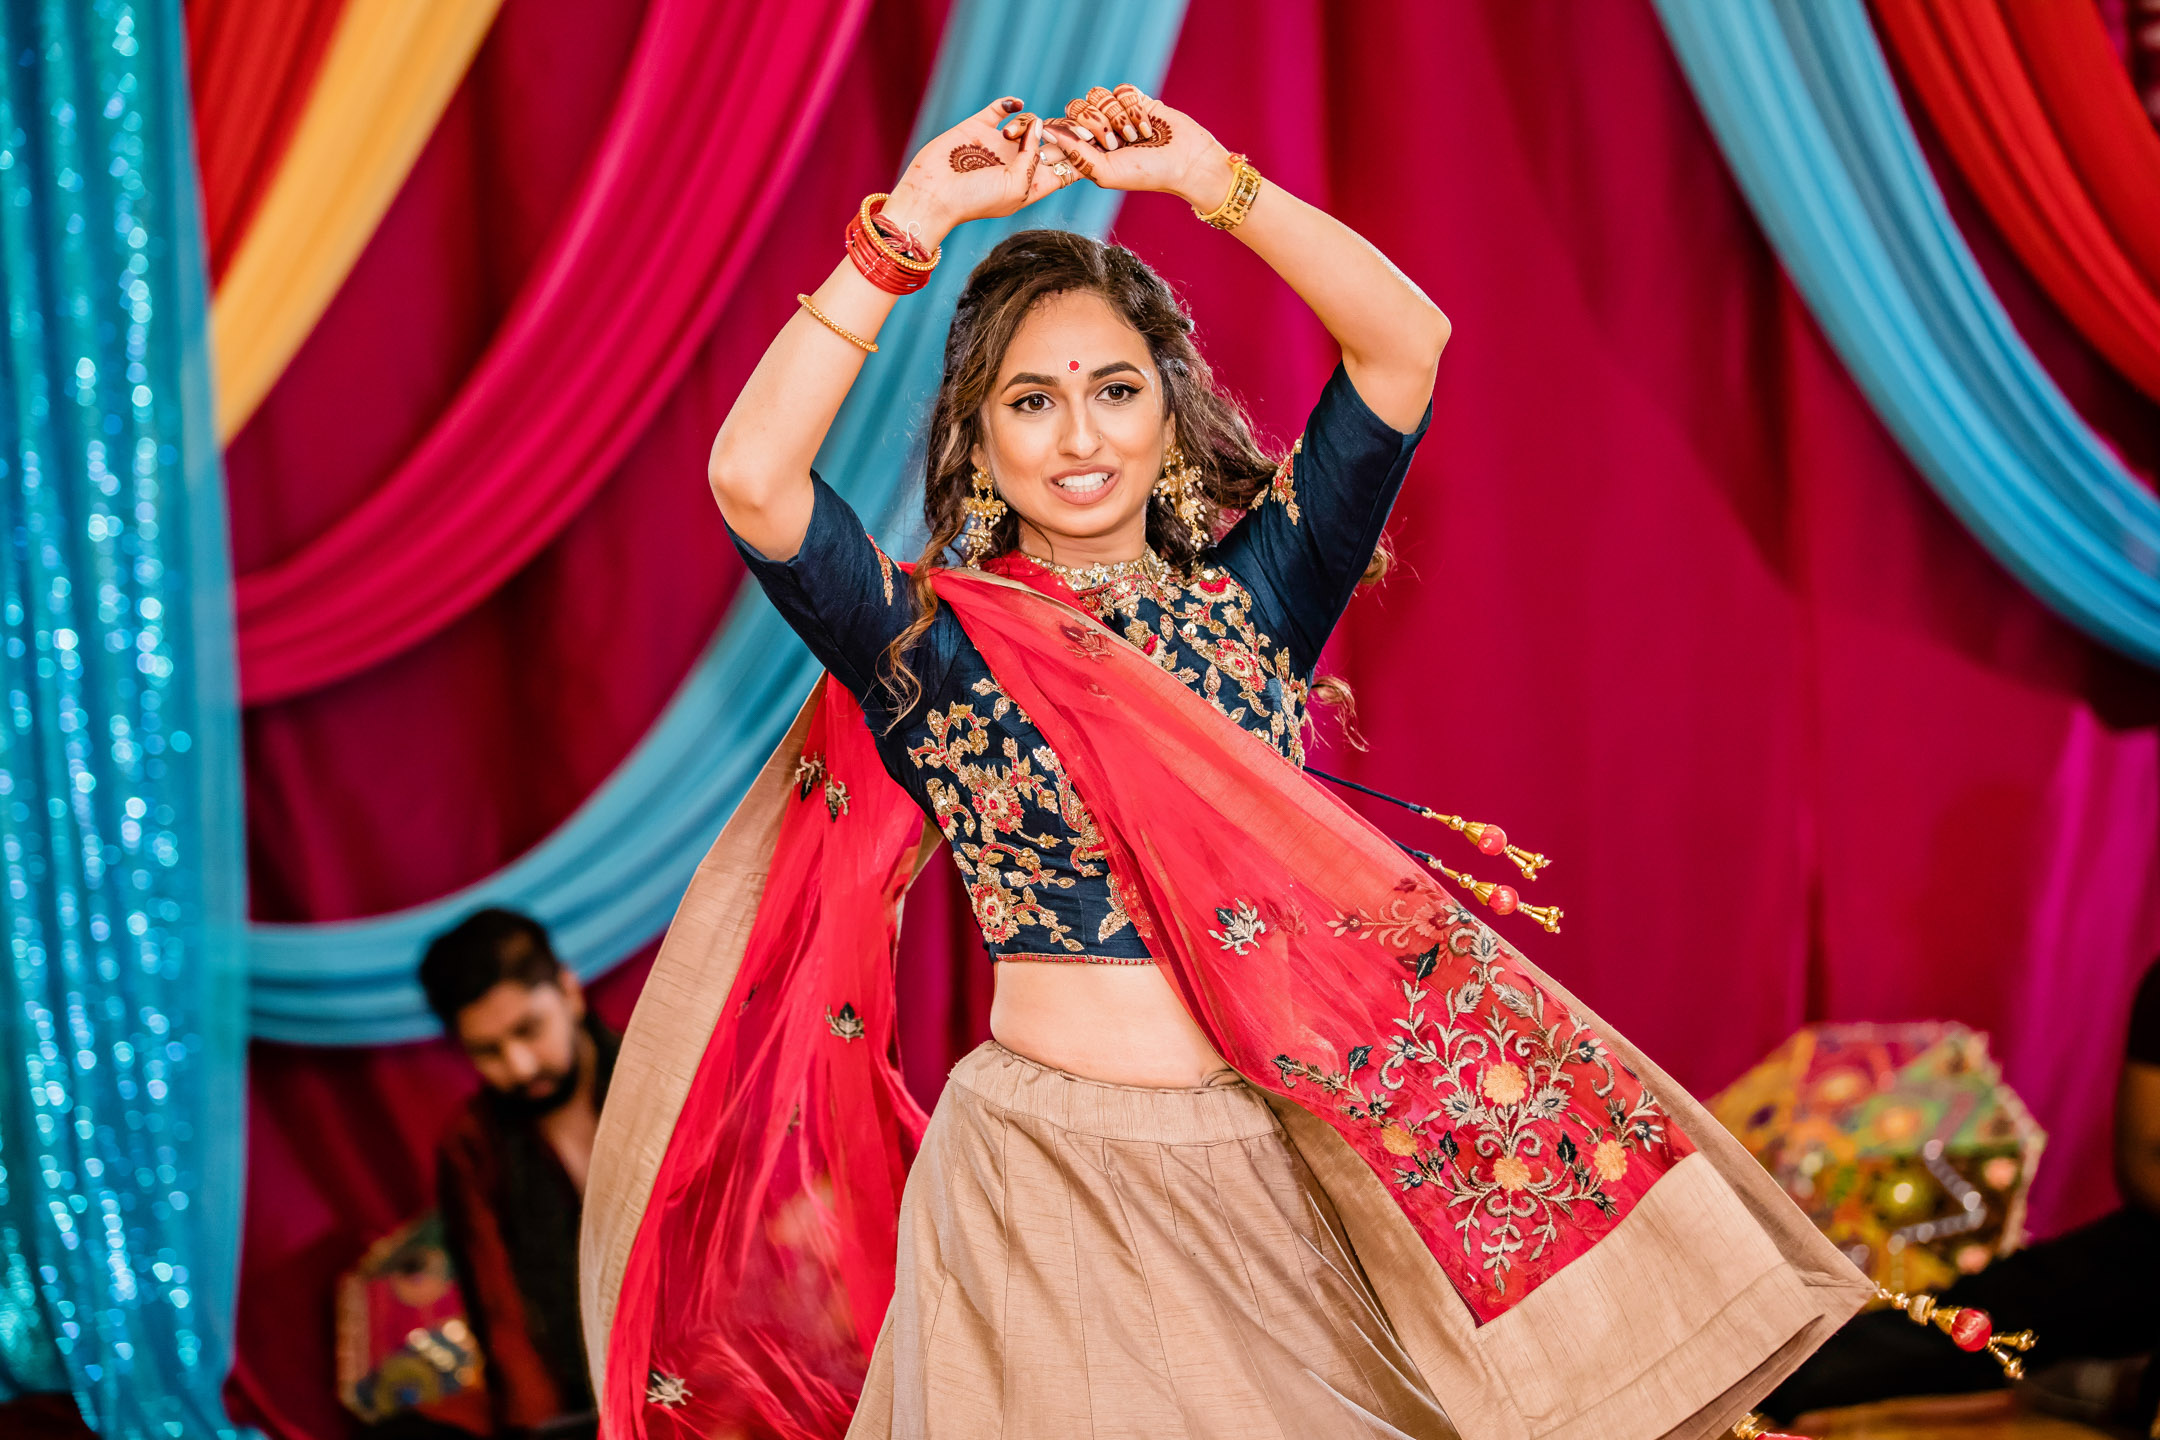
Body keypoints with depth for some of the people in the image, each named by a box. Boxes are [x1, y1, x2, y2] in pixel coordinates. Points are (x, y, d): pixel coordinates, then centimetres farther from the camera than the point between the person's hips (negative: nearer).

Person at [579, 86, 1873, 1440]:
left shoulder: (1253, 593, 5)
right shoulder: (935, 644, -3)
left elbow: (1407, 341, -3)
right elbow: (751, 476, -20)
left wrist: (1206, 177, -7)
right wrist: (914, 224, -17)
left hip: (1279, 1172, 3)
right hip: (1048, 1174, -3)